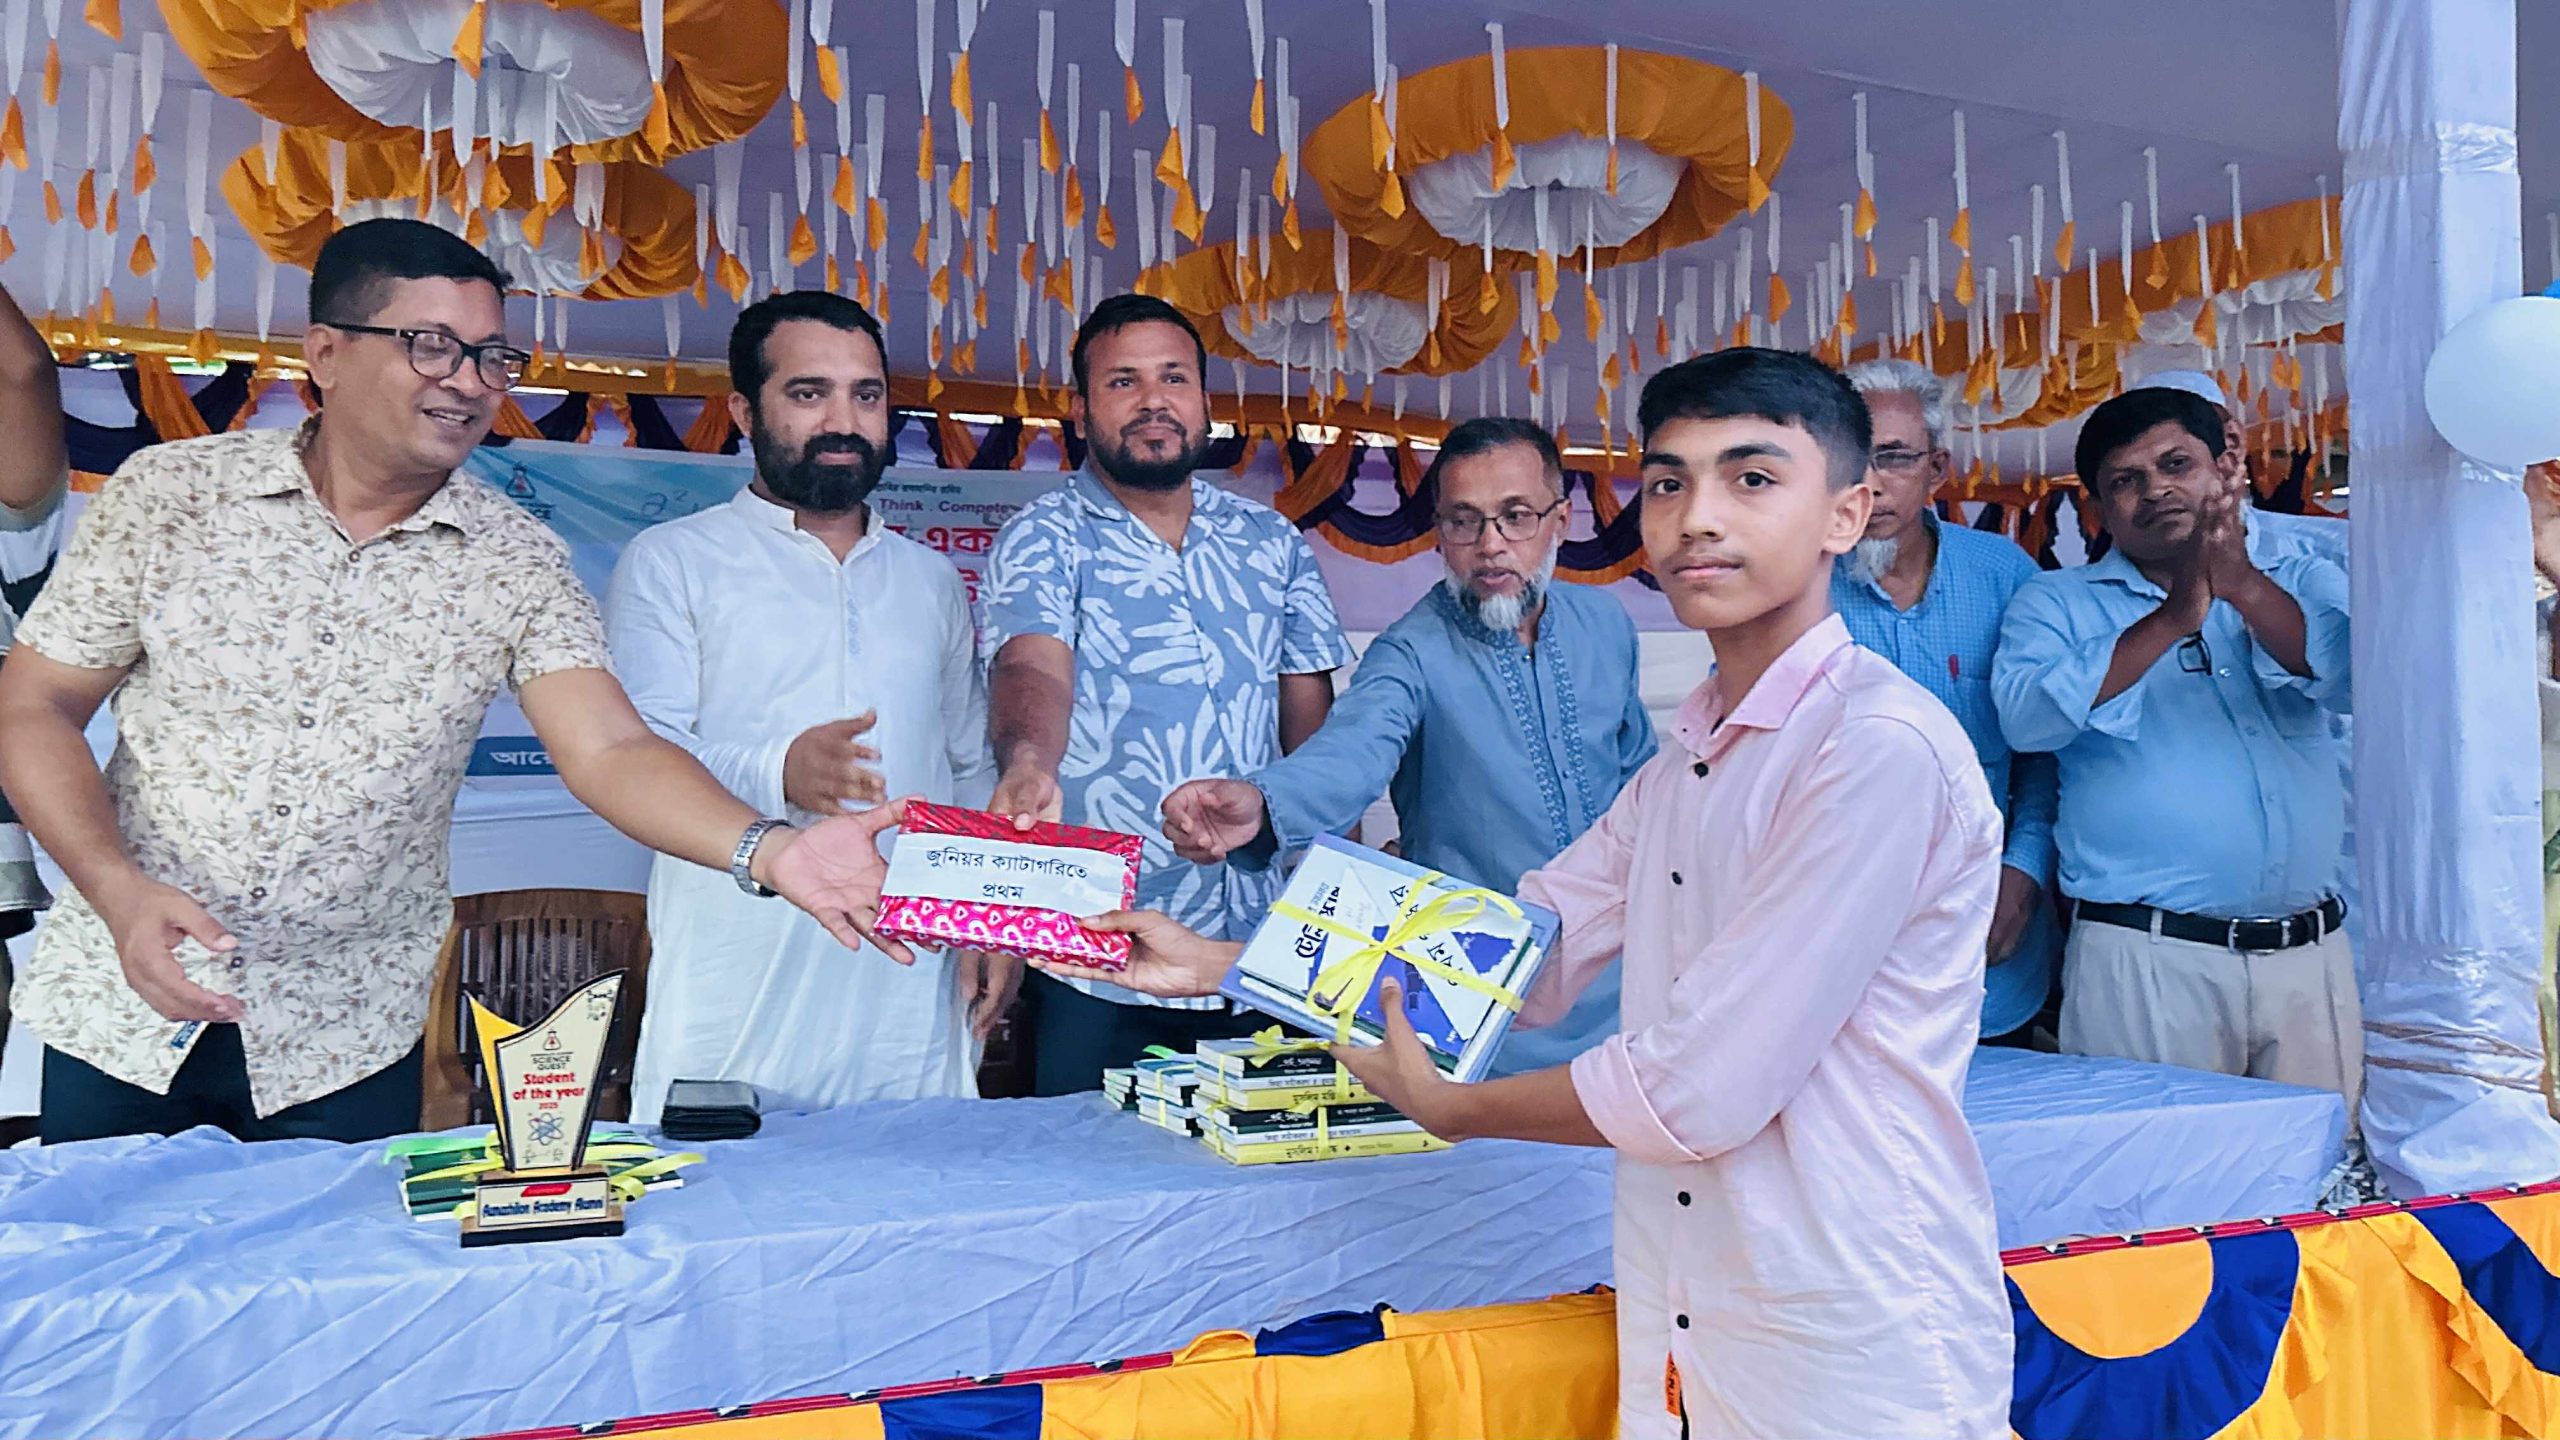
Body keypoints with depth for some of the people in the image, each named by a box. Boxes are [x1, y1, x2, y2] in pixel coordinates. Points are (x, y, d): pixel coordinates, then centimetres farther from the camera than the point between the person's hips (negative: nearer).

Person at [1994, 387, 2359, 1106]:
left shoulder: (2301, 580, 13)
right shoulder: (2057, 602, 6)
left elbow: (2356, 679, -6)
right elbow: (2029, 717, -13)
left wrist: (2242, 585, -19)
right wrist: (2173, 619, -18)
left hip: (2311, 954, 3)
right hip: (2146, 959, -2)